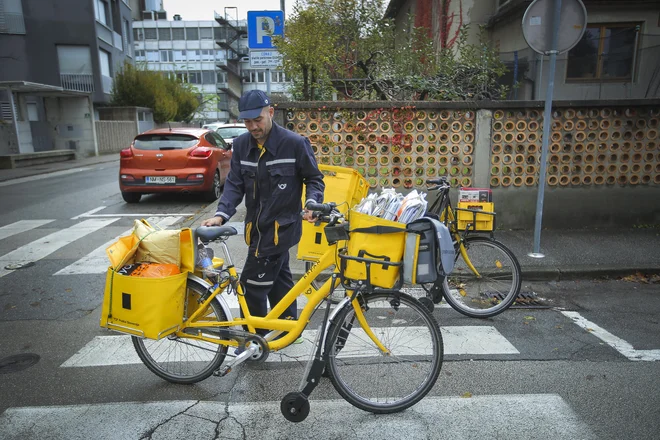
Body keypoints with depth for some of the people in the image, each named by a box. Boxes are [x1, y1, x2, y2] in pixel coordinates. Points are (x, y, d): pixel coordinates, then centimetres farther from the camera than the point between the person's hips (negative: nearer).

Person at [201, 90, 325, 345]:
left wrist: (312, 204, -22)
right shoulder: (241, 145, 1)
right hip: (257, 226, 7)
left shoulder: (294, 143, -14)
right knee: (278, 278, 20)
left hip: (280, 226, -6)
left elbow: (314, 178, -4)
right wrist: (221, 214, -17)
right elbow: (234, 184, -2)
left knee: (252, 284, -4)